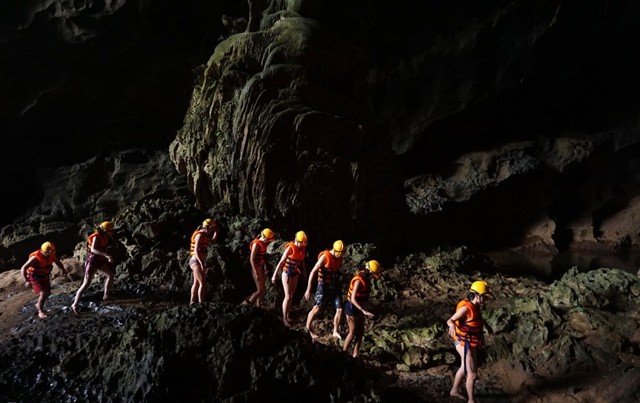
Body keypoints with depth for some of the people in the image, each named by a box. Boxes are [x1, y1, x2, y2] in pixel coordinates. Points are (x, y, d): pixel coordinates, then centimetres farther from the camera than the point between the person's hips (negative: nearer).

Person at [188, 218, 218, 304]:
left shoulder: (203, 235, 13)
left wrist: (216, 232, 12)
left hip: (197, 262, 10)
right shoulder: (199, 235, -16)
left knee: (196, 283, 18)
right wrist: (202, 264, -28)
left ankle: (192, 302, 26)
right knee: (203, 283, -13)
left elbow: (212, 242, 25)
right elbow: (196, 251, -23)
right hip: (197, 261, -10)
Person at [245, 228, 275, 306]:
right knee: (261, 290, -6)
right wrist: (256, 273, -21)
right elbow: (252, 259, -20)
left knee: (262, 289, 11)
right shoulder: (256, 244, -18)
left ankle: (258, 305, 20)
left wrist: (265, 269, 18)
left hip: (261, 268, 9)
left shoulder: (264, 243, 8)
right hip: (256, 269, -9)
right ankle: (248, 302, 9)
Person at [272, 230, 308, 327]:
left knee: (291, 296, 12)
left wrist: (304, 273, 16)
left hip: (295, 274, 6)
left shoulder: (303, 248, -3)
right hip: (287, 273, -6)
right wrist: (274, 275, -15)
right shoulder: (290, 247, -20)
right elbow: (281, 262, -17)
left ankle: (288, 315, 25)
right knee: (288, 297, -5)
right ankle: (284, 318, 7)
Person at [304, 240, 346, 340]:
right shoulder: (325, 256, -19)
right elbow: (313, 272, -18)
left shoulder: (340, 257, 1)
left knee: (340, 310, 1)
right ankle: (308, 328, 21)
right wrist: (308, 290, -20)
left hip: (335, 286, 6)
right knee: (316, 309, -4)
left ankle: (335, 332, 18)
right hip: (324, 286, -6)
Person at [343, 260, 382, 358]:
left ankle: (355, 355, 21)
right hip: (352, 307, -8)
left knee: (361, 331, 10)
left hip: (359, 307, 8)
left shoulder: (366, 277, -2)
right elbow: (353, 299, -32)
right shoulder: (359, 280, -29)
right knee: (353, 332, 3)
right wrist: (364, 311, -37)